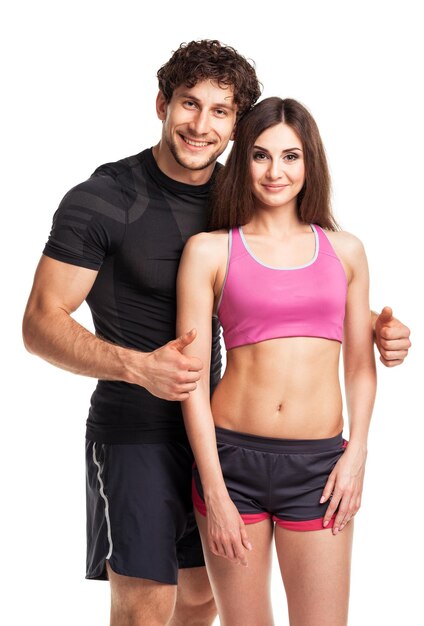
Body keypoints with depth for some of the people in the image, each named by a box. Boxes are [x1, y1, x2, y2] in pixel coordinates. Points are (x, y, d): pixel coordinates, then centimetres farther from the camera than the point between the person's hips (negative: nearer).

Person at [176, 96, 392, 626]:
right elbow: (192, 378, -2)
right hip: (232, 457, -1)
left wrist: (356, 453, 0)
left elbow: (360, 365, 14)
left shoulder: (345, 250, 9)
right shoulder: (209, 250, 0)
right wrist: (214, 492, -7)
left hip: (320, 464, 2)